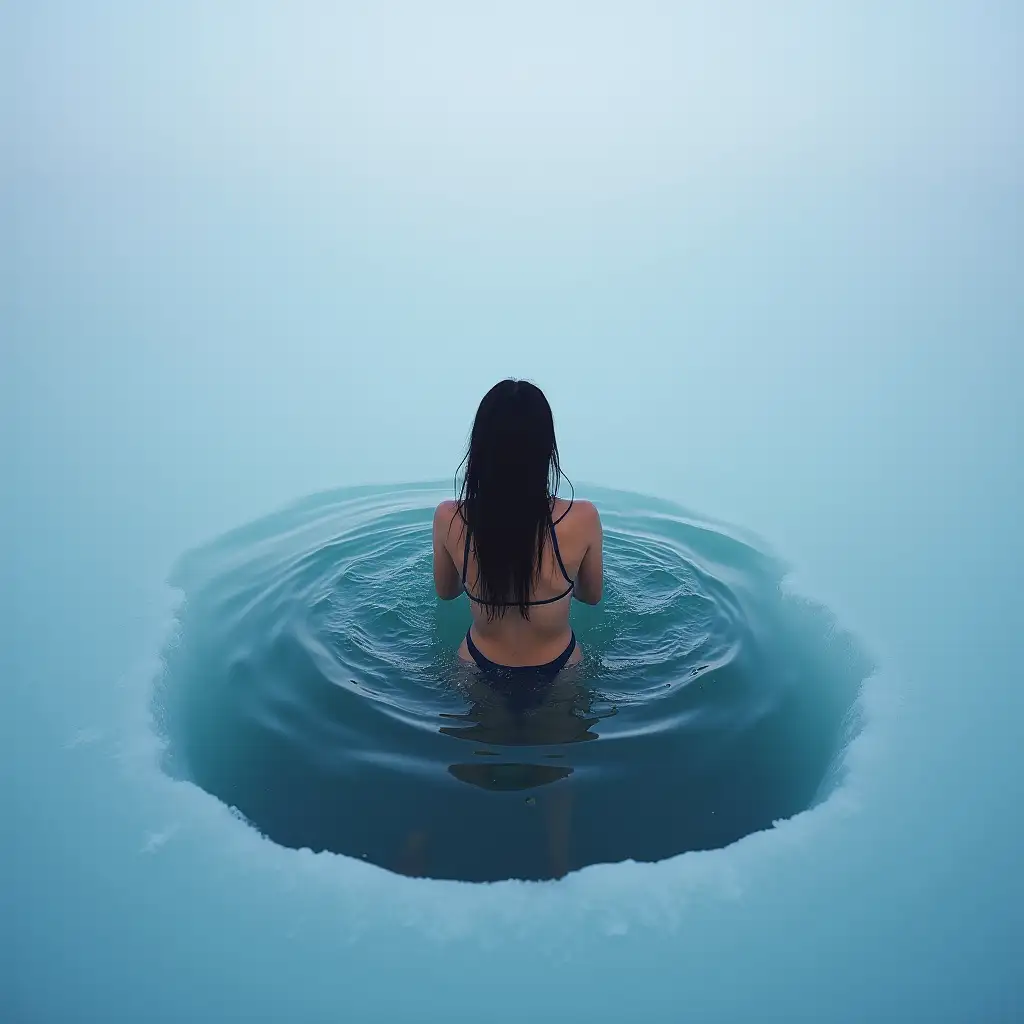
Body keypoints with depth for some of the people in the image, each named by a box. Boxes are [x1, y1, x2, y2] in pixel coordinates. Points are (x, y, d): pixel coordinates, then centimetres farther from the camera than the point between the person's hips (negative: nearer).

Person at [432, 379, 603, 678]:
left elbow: (445, 591, -1)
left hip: (479, 665, 1)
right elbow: (592, 595, -6)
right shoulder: (582, 519, -26)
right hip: (557, 667, 0)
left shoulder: (448, 518, -22)